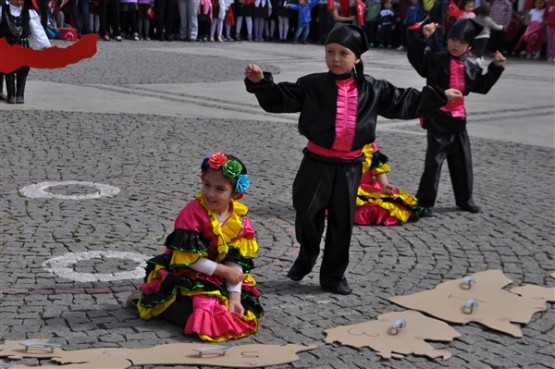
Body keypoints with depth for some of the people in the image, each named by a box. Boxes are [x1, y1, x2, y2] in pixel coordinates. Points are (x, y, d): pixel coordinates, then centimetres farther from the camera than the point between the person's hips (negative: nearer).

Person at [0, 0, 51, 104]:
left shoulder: (29, 13, -1)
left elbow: (37, 29, -5)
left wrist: (45, 45, -15)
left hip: (23, 46, 1)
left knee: (22, 71, 3)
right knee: (9, 70, 1)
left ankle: (20, 95, 13)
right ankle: (11, 95, 8)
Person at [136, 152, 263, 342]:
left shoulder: (239, 219, -4)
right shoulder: (193, 212, -18)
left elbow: (236, 262, -6)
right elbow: (189, 258, -20)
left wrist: (234, 298, -16)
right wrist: (224, 270, -16)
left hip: (218, 281, 5)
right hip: (184, 278, -5)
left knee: (248, 304, -6)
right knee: (200, 312, -27)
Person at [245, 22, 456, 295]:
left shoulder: (372, 89, 3)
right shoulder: (312, 85, -5)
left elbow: (403, 102, 14)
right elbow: (279, 99, -7)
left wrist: (440, 96, 15)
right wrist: (260, 82, -26)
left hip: (350, 166, 2)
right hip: (317, 162, -2)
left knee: (342, 222, 8)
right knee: (306, 213, -5)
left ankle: (333, 276, 22)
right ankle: (307, 257, 26)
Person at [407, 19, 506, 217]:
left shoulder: (471, 67, 8)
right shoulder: (435, 60, -8)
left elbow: (482, 86, 18)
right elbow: (414, 57, -21)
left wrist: (496, 68, 11)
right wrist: (423, 36, -33)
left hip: (458, 118, 6)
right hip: (437, 118, -6)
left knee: (463, 160, 14)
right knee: (434, 160, -6)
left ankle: (464, 199, 28)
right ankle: (425, 201, 2)